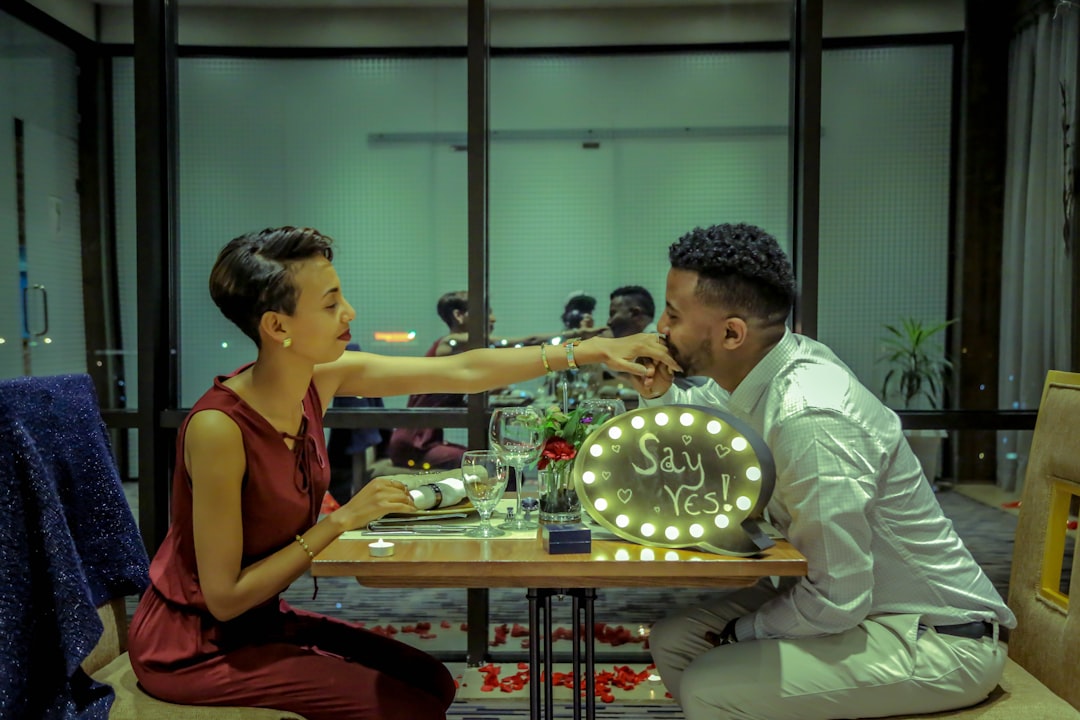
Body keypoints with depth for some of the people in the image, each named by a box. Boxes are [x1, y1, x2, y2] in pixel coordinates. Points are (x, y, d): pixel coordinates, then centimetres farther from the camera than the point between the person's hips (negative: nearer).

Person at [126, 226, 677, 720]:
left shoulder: (320, 378, -9)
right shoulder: (218, 427, -30)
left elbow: (462, 372, -7)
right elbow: (224, 597, -23)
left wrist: (589, 351, -8)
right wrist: (340, 521, -25)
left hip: (263, 620, 7)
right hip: (196, 647, -7)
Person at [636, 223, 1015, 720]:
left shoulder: (810, 419, -31)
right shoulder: (761, 372, -6)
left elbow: (837, 602, -26)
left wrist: (740, 631, -9)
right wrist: (658, 390, -3)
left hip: (937, 639, -8)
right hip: (864, 600, 8)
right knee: (673, 642, 5)